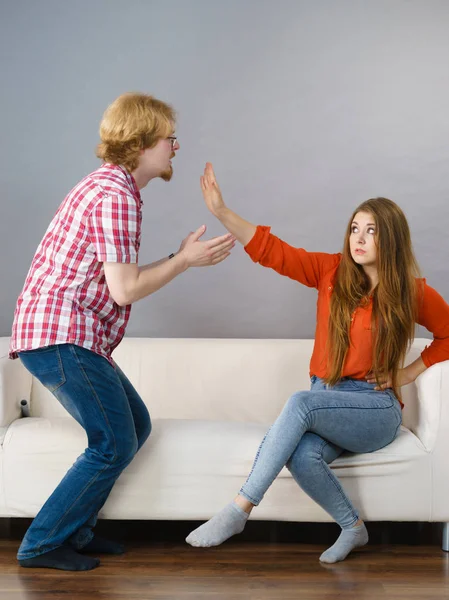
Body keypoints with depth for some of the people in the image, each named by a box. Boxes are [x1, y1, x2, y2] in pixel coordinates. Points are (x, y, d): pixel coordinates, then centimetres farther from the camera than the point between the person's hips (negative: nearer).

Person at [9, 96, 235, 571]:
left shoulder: (105, 185, 19)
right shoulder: (116, 195, -14)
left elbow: (117, 279, 17)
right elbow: (124, 290, -18)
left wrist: (181, 258, 14)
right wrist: (185, 260, -6)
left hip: (68, 335, 10)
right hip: (62, 337, -10)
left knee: (136, 426, 15)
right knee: (114, 445, -5)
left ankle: (73, 530, 21)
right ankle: (42, 545, 6)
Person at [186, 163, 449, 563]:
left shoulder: (413, 293, -1)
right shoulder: (332, 271, 3)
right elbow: (273, 251, -6)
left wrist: (410, 372, 3)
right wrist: (222, 212, -18)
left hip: (376, 410, -3)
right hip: (328, 403, 3)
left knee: (301, 402, -32)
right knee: (302, 457, -31)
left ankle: (238, 511, -27)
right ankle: (353, 527, -3)